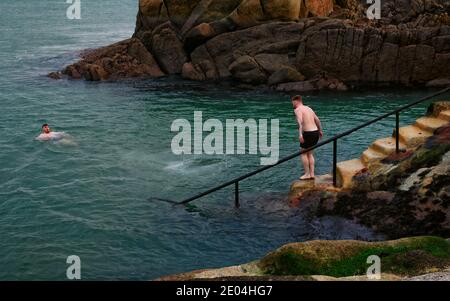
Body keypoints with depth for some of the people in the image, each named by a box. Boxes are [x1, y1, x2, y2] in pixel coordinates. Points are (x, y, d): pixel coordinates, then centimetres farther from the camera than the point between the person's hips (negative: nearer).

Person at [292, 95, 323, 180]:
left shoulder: (297, 110, -7)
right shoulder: (308, 108, 17)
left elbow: (300, 121, -24)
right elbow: (317, 120, 23)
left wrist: (300, 134, -34)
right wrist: (320, 131, 37)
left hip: (308, 133, -7)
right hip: (316, 132, 8)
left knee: (304, 153, 7)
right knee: (310, 153, 18)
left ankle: (307, 174, 7)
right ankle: (312, 174, 17)